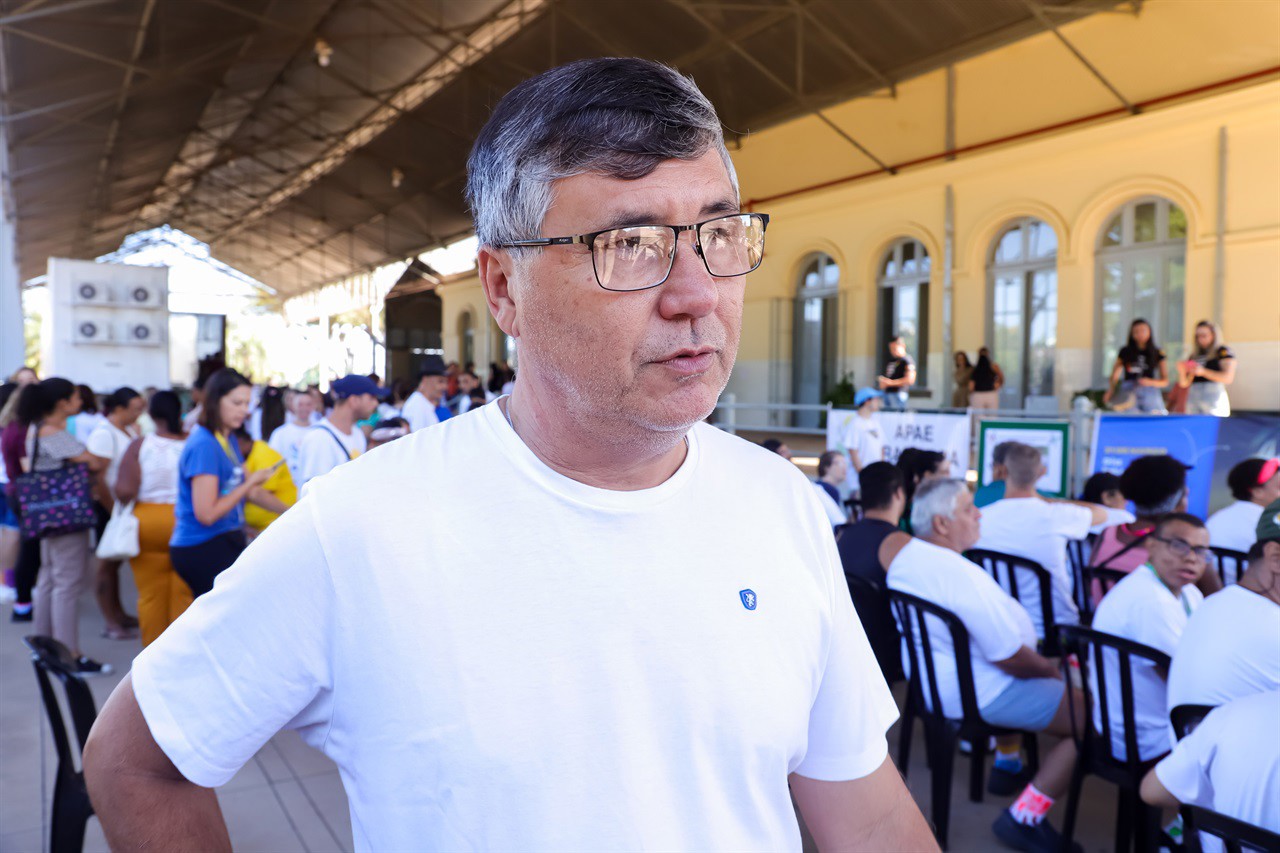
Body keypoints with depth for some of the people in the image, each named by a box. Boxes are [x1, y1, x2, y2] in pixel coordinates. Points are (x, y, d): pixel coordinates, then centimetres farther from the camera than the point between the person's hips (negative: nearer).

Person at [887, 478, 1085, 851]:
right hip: (972, 694, -10)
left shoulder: (906, 555, 0)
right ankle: (1024, 818, -3)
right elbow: (1011, 659, -25)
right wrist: (1049, 667, -4)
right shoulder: (962, 575, -30)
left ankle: (1007, 764, 38)